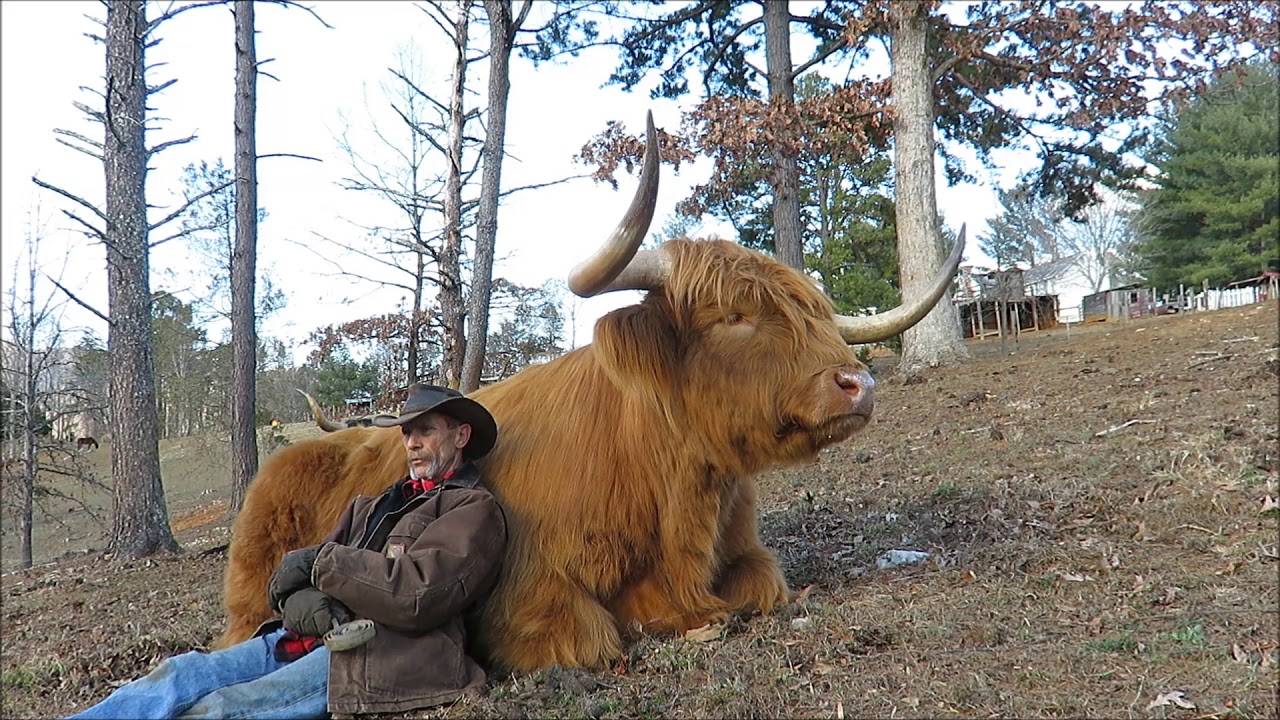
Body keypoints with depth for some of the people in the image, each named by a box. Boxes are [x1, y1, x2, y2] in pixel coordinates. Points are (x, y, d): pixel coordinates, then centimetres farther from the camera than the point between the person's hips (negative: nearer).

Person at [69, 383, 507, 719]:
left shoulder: (473, 511, 2)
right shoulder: (373, 507, 26)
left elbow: (415, 595, -14)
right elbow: (295, 571, 18)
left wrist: (318, 561, -5)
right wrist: (298, 599, -8)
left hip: (380, 654, -7)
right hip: (303, 638, 8)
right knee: (183, 673, -13)